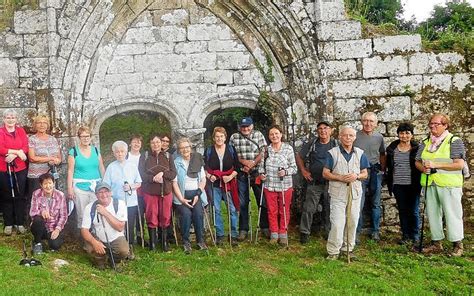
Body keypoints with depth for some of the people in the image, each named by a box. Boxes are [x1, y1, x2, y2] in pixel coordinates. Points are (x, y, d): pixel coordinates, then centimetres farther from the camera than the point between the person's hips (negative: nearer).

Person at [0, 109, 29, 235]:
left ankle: (20, 223, 14)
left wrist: (13, 155, -18)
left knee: (20, 196, 6)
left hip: (20, 169, 2)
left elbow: (26, 147, -3)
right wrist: (17, 151, -18)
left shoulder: (21, 131, 7)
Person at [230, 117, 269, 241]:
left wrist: (252, 164, -13)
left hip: (257, 173, -1)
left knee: (262, 200, 3)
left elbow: (263, 152, -3)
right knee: (242, 203, 5)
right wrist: (244, 162, -12)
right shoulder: (234, 137, 7)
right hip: (241, 174, 1)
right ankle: (243, 230, 12)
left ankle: (265, 227, 16)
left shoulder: (258, 135, 6)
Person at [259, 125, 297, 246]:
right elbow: (262, 165, 15)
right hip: (269, 186, 2)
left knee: (284, 211, 8)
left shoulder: (288, 148, -3)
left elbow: (294, 167, -2)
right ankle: (274, 234, 22)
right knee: (272, 211, 10)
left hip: (285, 186, -2)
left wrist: (286, 172, -20)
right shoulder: (266, 149, 4)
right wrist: (261, 174, -4)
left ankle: (283, 234, 21)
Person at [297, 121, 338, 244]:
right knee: (308, 209, 0)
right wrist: (303, 171, 4)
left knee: (329, 209, 11)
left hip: (331, 183, 0)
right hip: (314, 183, 0)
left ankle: (329, 232, 26)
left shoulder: (336, 145, 1)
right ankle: (304, 232, 10)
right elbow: (299, 157, 13)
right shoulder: (311, 144, 2)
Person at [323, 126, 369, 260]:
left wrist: (356, 176, -12)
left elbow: (365, 174, 10)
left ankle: (349, 248, 26)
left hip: (355, 193, 4)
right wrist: (340, 177, -17)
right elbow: (325, 173, -3)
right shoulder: (332, 153, -3)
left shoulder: (360, 153, 8)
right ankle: (333, 251, 3)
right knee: (337, 223, -7)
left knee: (352, 222, 11)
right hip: (338, 193, -3)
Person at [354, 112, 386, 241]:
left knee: (376, 204, 10)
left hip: (375, 172, 4)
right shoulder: (355, 136, -4)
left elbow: (382, 155, 17)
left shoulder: (379, 137, 7)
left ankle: (375, 231, 22)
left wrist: (383, 171, 12)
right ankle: (356, 231, 6)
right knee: (359, 204, -4)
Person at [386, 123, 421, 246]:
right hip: (398, 185, 3)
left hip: (412, 185, -2)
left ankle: (415, 236, 15)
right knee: (402, 211, 9)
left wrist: (419, 182, -6)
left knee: (414, 211, 1)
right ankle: (406, 235, 20)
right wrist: (389, 182, 8)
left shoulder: (417, 148, 0)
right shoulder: (392, 149, 6)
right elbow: (388, 166, 13)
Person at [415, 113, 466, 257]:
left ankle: (458, 245, 7)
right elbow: (417, 162, 18)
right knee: (432, 213, 10)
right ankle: (436, 243, 21)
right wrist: (423, 168, -6)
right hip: (430, 184, 6)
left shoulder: (454, 141, -4)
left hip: (449, 185, -6)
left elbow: (459, 164, -12)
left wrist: (435, 165, -18)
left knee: (452, 214, -4)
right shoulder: (425, 142, 14)